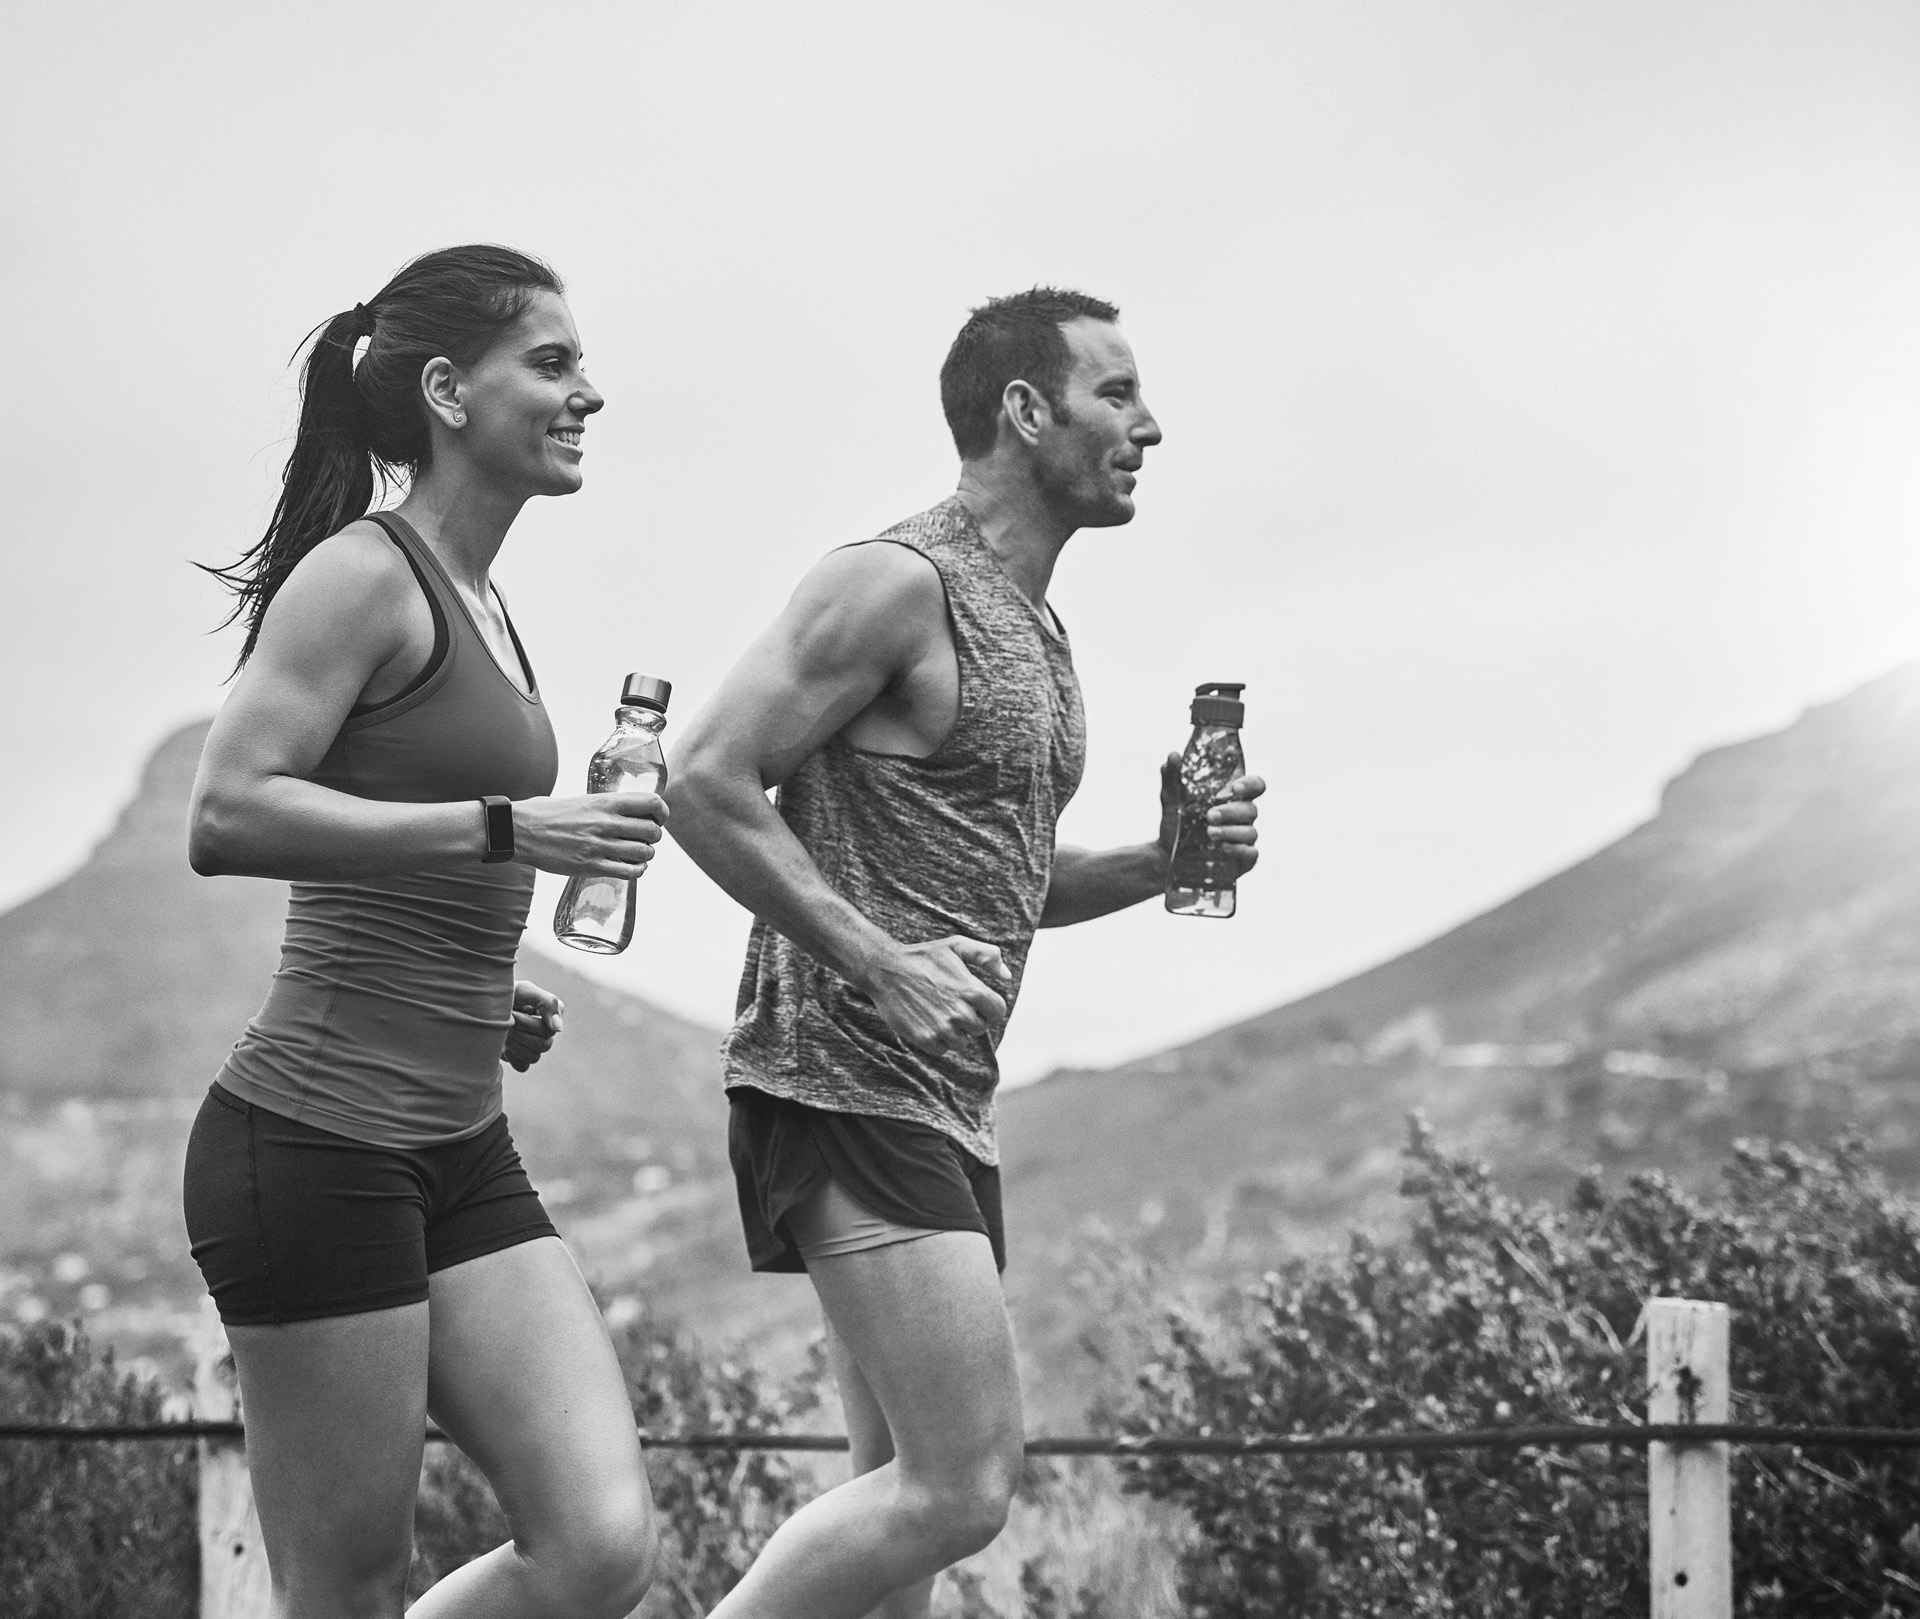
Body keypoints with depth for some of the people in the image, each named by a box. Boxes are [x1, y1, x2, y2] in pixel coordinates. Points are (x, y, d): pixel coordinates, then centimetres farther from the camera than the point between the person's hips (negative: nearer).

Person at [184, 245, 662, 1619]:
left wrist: (490, 1001, 13)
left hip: (462, 1153, 9)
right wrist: (507, 831, -21)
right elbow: (227, 818, -20)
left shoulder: (481, 603, 19)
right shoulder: (365, 575, -8)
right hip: (317, 1140, -8)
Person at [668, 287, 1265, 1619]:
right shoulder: (900, 584, -10)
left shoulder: (1034, 628, 20)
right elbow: (707, 786, -17)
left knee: (911, 1498, 10)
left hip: (946, 1103, 10)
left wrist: (1162, 863, 10)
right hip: (847, 1088, -10)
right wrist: (877, 967, -20)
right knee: (965, 1484, -16)